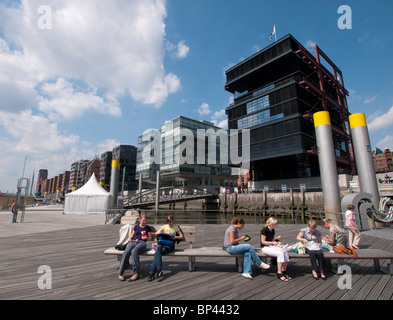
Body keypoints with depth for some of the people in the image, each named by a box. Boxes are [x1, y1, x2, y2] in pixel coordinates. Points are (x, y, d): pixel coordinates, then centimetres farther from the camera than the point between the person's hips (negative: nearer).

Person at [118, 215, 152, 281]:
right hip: (133, 241, 3)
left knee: (134, 251, -37)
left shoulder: (148, 228, 19)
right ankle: (120, 273, -26)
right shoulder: (136, 226, 24)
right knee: (126, 252, -31)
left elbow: (150, 238, 17)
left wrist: (146, 238, -2)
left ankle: (136, 273, -36)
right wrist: (130, 238, 8)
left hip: (142, 242, -3)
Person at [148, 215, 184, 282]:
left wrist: (175, 237, -8)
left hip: (170, 244, -3)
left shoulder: (176, 227, 15)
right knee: (158, 248, -35)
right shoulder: (164, 226, 22)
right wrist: (159, 232, -4)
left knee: (157, 252, -30)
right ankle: (159, 269, -41)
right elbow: (156, 233, 20)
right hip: (162, 243, 3)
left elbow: (182, 237, 12)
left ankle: (152, 273, -31)